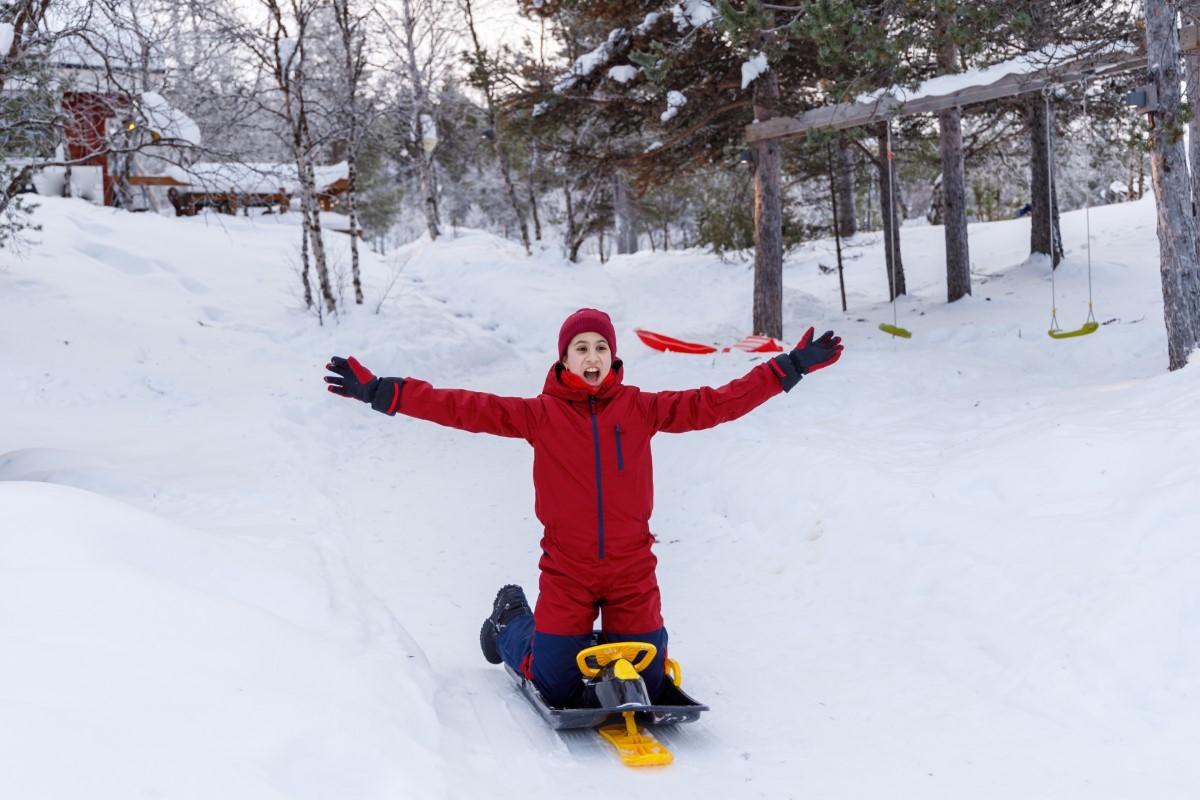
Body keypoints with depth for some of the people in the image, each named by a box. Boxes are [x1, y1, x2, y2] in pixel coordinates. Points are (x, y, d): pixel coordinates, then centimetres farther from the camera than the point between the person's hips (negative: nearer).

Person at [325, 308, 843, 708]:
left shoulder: (641, 409, 0)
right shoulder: (541, 414, -4)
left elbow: (715, 404, -1)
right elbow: (466, 409, -8)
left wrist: (791, 369, -4)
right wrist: (383, 393, -14)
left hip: (631, 568, 2)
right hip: (566, 572, -1)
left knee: (647, 681, 6)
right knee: (555, 687, 3)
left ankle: (608, 642, 41)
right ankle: (511, 621, 35)